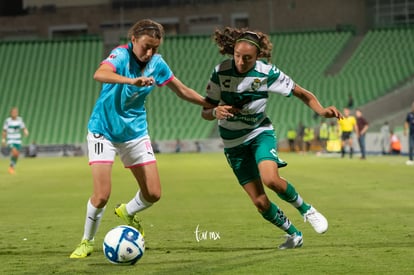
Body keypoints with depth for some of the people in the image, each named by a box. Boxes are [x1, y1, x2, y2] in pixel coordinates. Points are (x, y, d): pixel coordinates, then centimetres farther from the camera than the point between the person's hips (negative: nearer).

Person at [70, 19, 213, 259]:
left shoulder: (157, 63, -3)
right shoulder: (121, 55, -20)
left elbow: (183, 91, 11)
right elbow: (100, 74, -43)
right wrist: (132, 81, -57)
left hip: (136, 132, 5)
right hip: (104, 130, -5)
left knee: (153, 194, 1)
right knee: (102, 195, -14)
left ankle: (128, 212, 35)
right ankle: (87, 242, 11)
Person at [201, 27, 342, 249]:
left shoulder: (267, 73, -15)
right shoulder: (221, 72, -14)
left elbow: (302, 93, -6)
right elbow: (205, 112, -7)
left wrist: (322, 111, -24)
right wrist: (215, 112, -31)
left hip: (260, 133, -1)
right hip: (233, 143, 1)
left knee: (271, 179, -31)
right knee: (260, 202, -5)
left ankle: (306, 210, -3)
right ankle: (293, 234, 20)